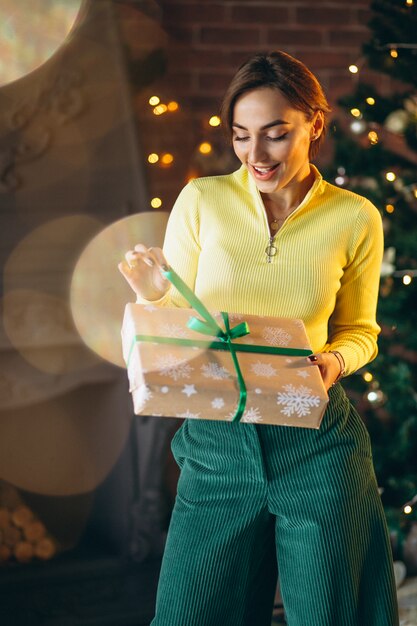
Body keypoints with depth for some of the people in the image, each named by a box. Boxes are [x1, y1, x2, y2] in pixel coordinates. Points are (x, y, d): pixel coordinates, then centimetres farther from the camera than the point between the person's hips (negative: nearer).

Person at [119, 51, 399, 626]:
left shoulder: (355, 219, -1)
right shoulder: (201, 201, -1)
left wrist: (334, 360, -11)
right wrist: (155, 298, -18)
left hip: (317, 445, 0)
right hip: (217, 443, 1)